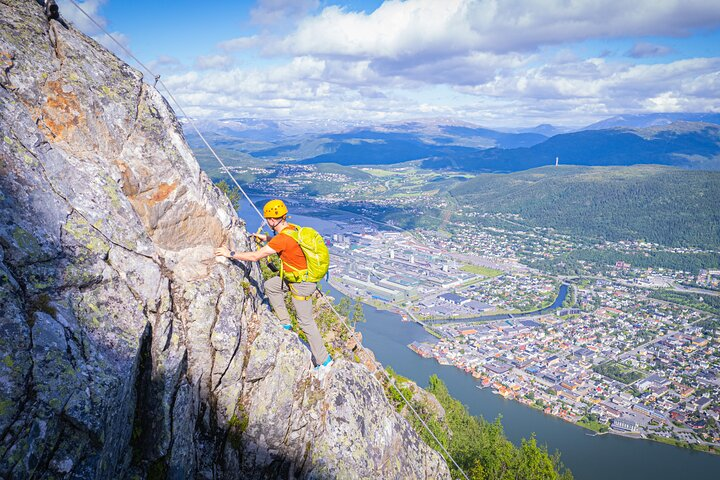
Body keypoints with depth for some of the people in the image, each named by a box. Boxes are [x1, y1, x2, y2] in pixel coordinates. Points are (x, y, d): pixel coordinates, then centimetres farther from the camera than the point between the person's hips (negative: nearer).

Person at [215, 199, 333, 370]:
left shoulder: (283, 239, -26)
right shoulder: (291, 228, 1)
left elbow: (255, 256, -23)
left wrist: (231, 254, -14)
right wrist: (266, 238, 27)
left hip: (302, 283, -9)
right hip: (296, 277, 9)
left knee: (306, 321, 2)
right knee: (270, 285, 20)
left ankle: (323, 360, 13)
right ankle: (285, 323, 25)